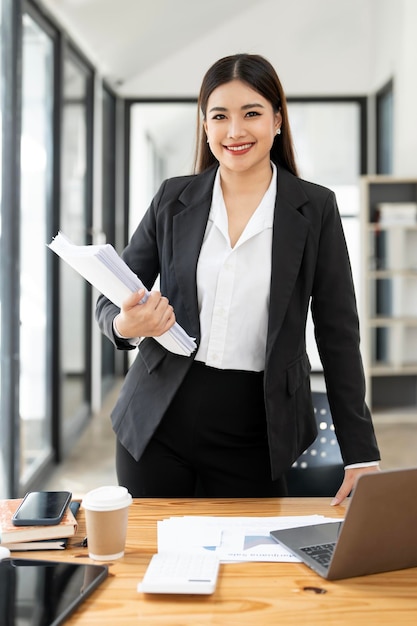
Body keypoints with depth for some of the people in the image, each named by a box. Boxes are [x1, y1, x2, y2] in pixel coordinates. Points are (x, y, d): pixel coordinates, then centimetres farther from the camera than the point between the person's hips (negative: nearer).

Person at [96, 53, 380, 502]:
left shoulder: (315, 209, -2)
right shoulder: (173, 199, 2)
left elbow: (338, 334, -2)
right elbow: (111, 300, 6)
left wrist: (361, 457, -5)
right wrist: (127, 324, -19)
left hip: (254, 434, -1)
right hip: (160, 421, 2)